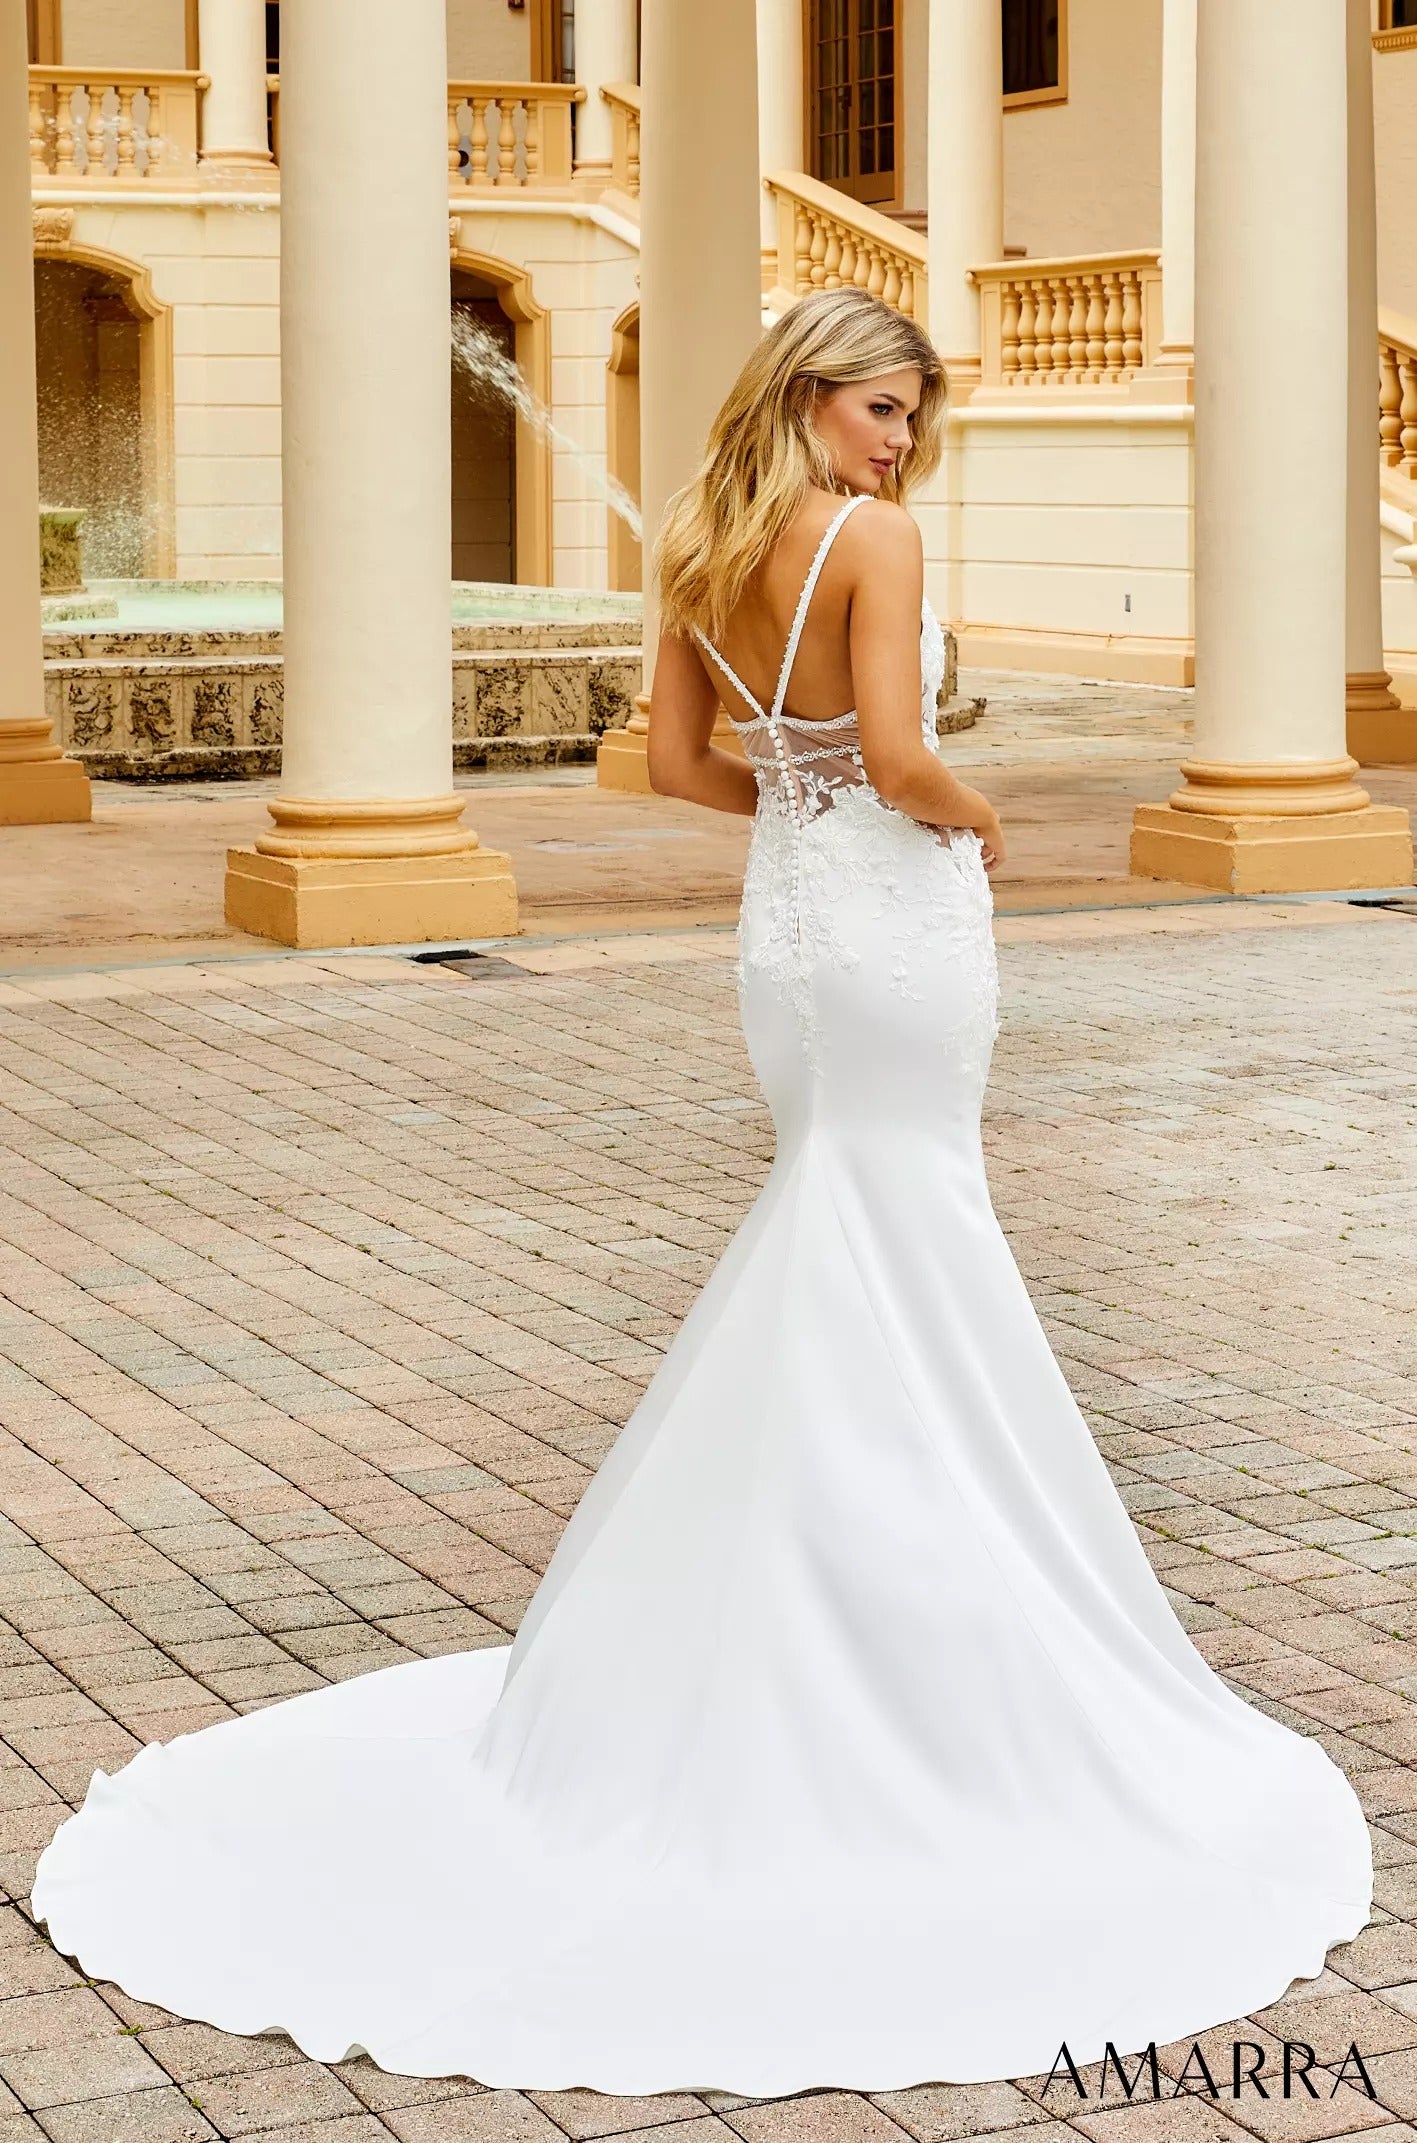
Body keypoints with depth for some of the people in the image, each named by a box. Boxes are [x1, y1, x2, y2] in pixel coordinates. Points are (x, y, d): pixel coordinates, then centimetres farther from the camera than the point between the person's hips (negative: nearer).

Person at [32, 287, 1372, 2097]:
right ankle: (907, 1623, 7)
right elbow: (900, 756, -23)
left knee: (841, 1227, 20)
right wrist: (975, 821, -4)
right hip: (898, 921, -7)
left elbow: (676, 760, 12)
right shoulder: (875, 538, -15)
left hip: (782, 922, 7)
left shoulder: (705, 556, 7)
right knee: (895, 1246, 0)